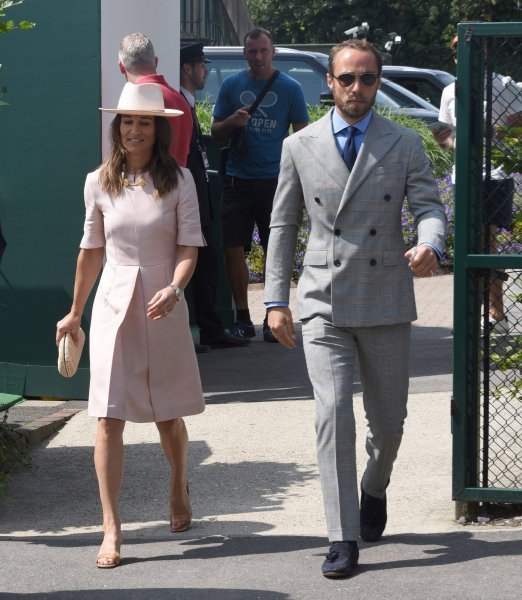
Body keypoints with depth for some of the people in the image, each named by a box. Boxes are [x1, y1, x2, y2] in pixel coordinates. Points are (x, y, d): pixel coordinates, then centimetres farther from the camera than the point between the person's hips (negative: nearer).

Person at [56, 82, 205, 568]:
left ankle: (179, 488, 41)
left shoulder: (178, 180, -2)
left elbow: (189, 246, -5)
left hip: (163, 308, -1)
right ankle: (111, 530, -5)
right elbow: (91, 250, 13)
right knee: (109, 418, -7)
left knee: (168, 415, 10)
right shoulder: (100, 183, 4)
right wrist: (75, 313, 18)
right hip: (114, 305, 1)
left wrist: (174, 288, -24)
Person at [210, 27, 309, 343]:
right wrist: (232, 121, -11)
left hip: (274, 182, -2)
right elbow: (216, 132, 11)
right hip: (237, 181, 2)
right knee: (234, 250, 0)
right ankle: (242, 318, 10)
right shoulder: (232, 85, 6)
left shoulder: (290, 88, 1)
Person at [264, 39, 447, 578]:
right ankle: (342, 539, -9)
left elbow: (429, 206, -3)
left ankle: (374, 490, 41)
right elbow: (283, 225, 9)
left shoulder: (404, 145, 4)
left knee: (388, 422, 8)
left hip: (385, 302, 1)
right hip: (323, 303, -1)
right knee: (333, 413, -13)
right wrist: (276, 301, 5)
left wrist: (429, 246, -27)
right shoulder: (299, 147, 5)